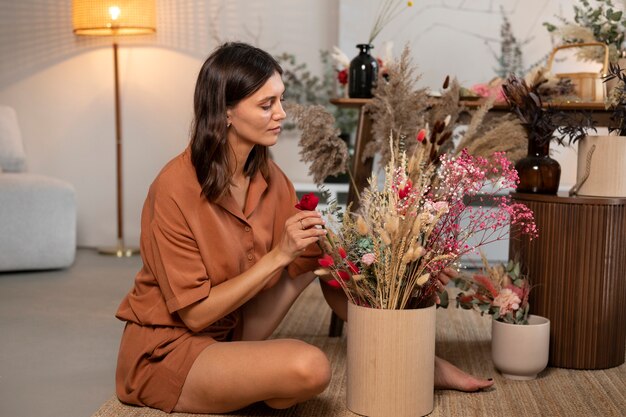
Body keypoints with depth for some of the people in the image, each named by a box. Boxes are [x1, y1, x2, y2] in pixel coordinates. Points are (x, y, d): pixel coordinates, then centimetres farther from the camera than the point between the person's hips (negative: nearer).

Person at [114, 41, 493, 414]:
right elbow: (195, 313, -21)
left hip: (230, 333, 7)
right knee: (309, 367, -31)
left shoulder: (270, 179, -3)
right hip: (164, 352, -7)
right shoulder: (175, 188, -23)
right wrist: (279, 255, -25)